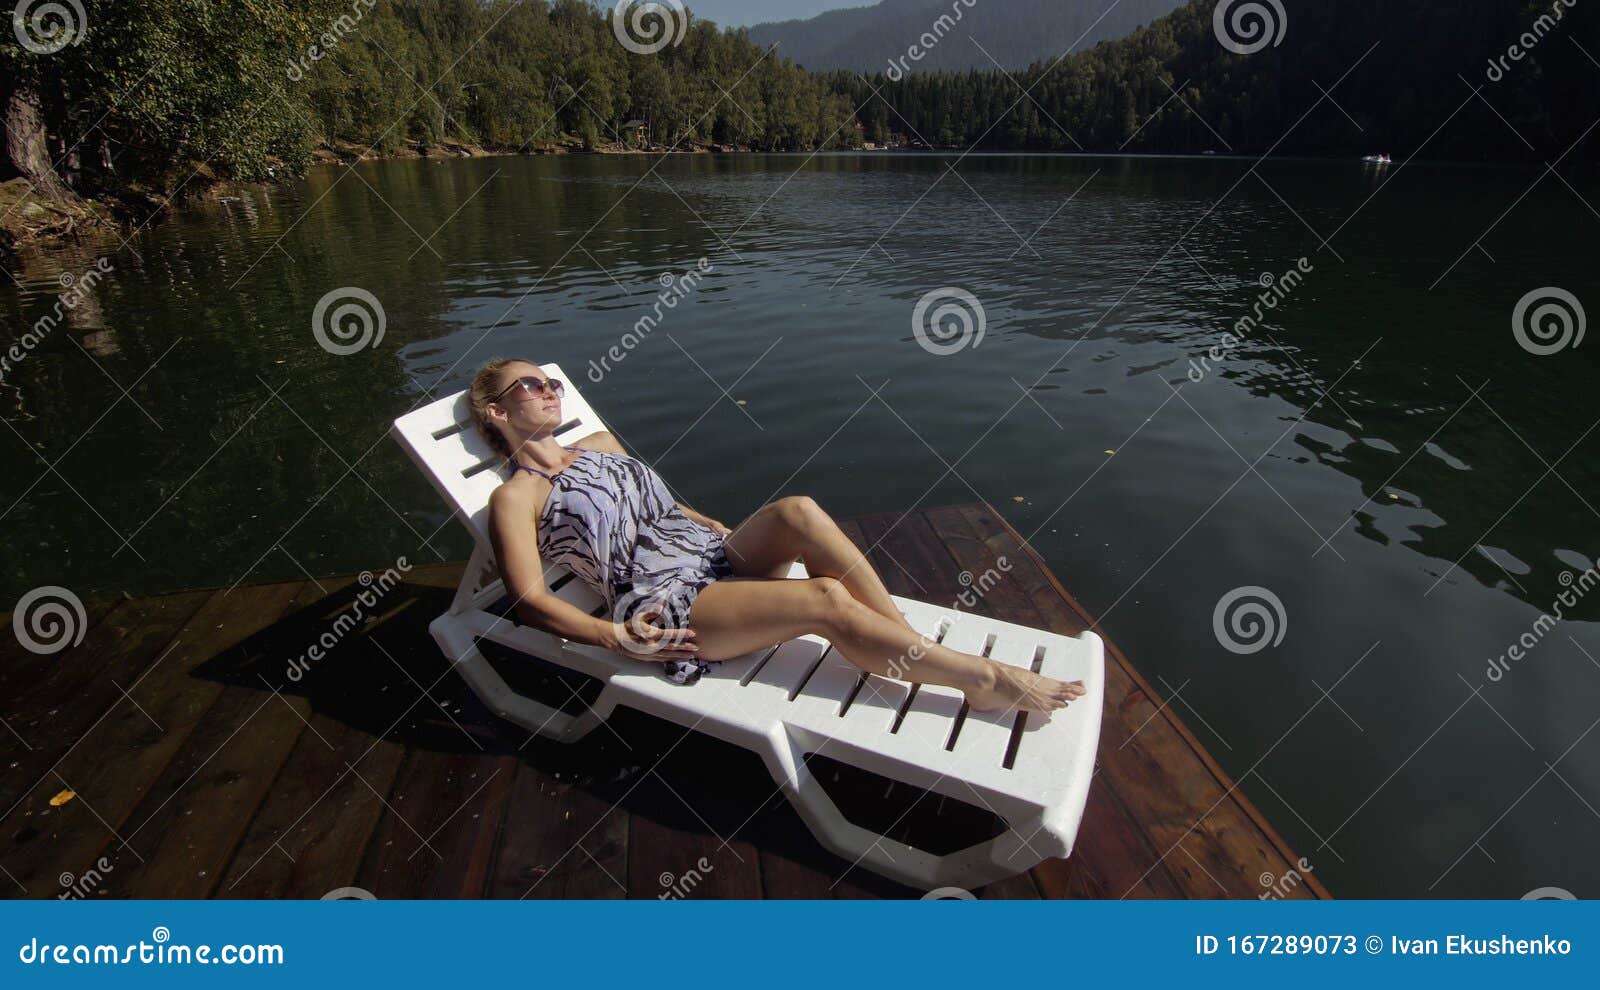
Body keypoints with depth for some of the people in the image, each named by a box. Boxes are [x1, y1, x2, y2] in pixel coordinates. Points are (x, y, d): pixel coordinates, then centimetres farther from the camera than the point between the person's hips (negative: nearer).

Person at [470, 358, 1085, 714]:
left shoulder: (599, 445, 21)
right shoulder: (514, 498, 0)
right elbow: (531, 602, -6)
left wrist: (714, 527, 15)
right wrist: (611, 636, -19)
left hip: (712, 557, 7)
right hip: (665, 604, -6)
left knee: (798, 511, -26)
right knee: (826, 600, -27)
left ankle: (916, 655, -21)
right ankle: (982, 680, -17)